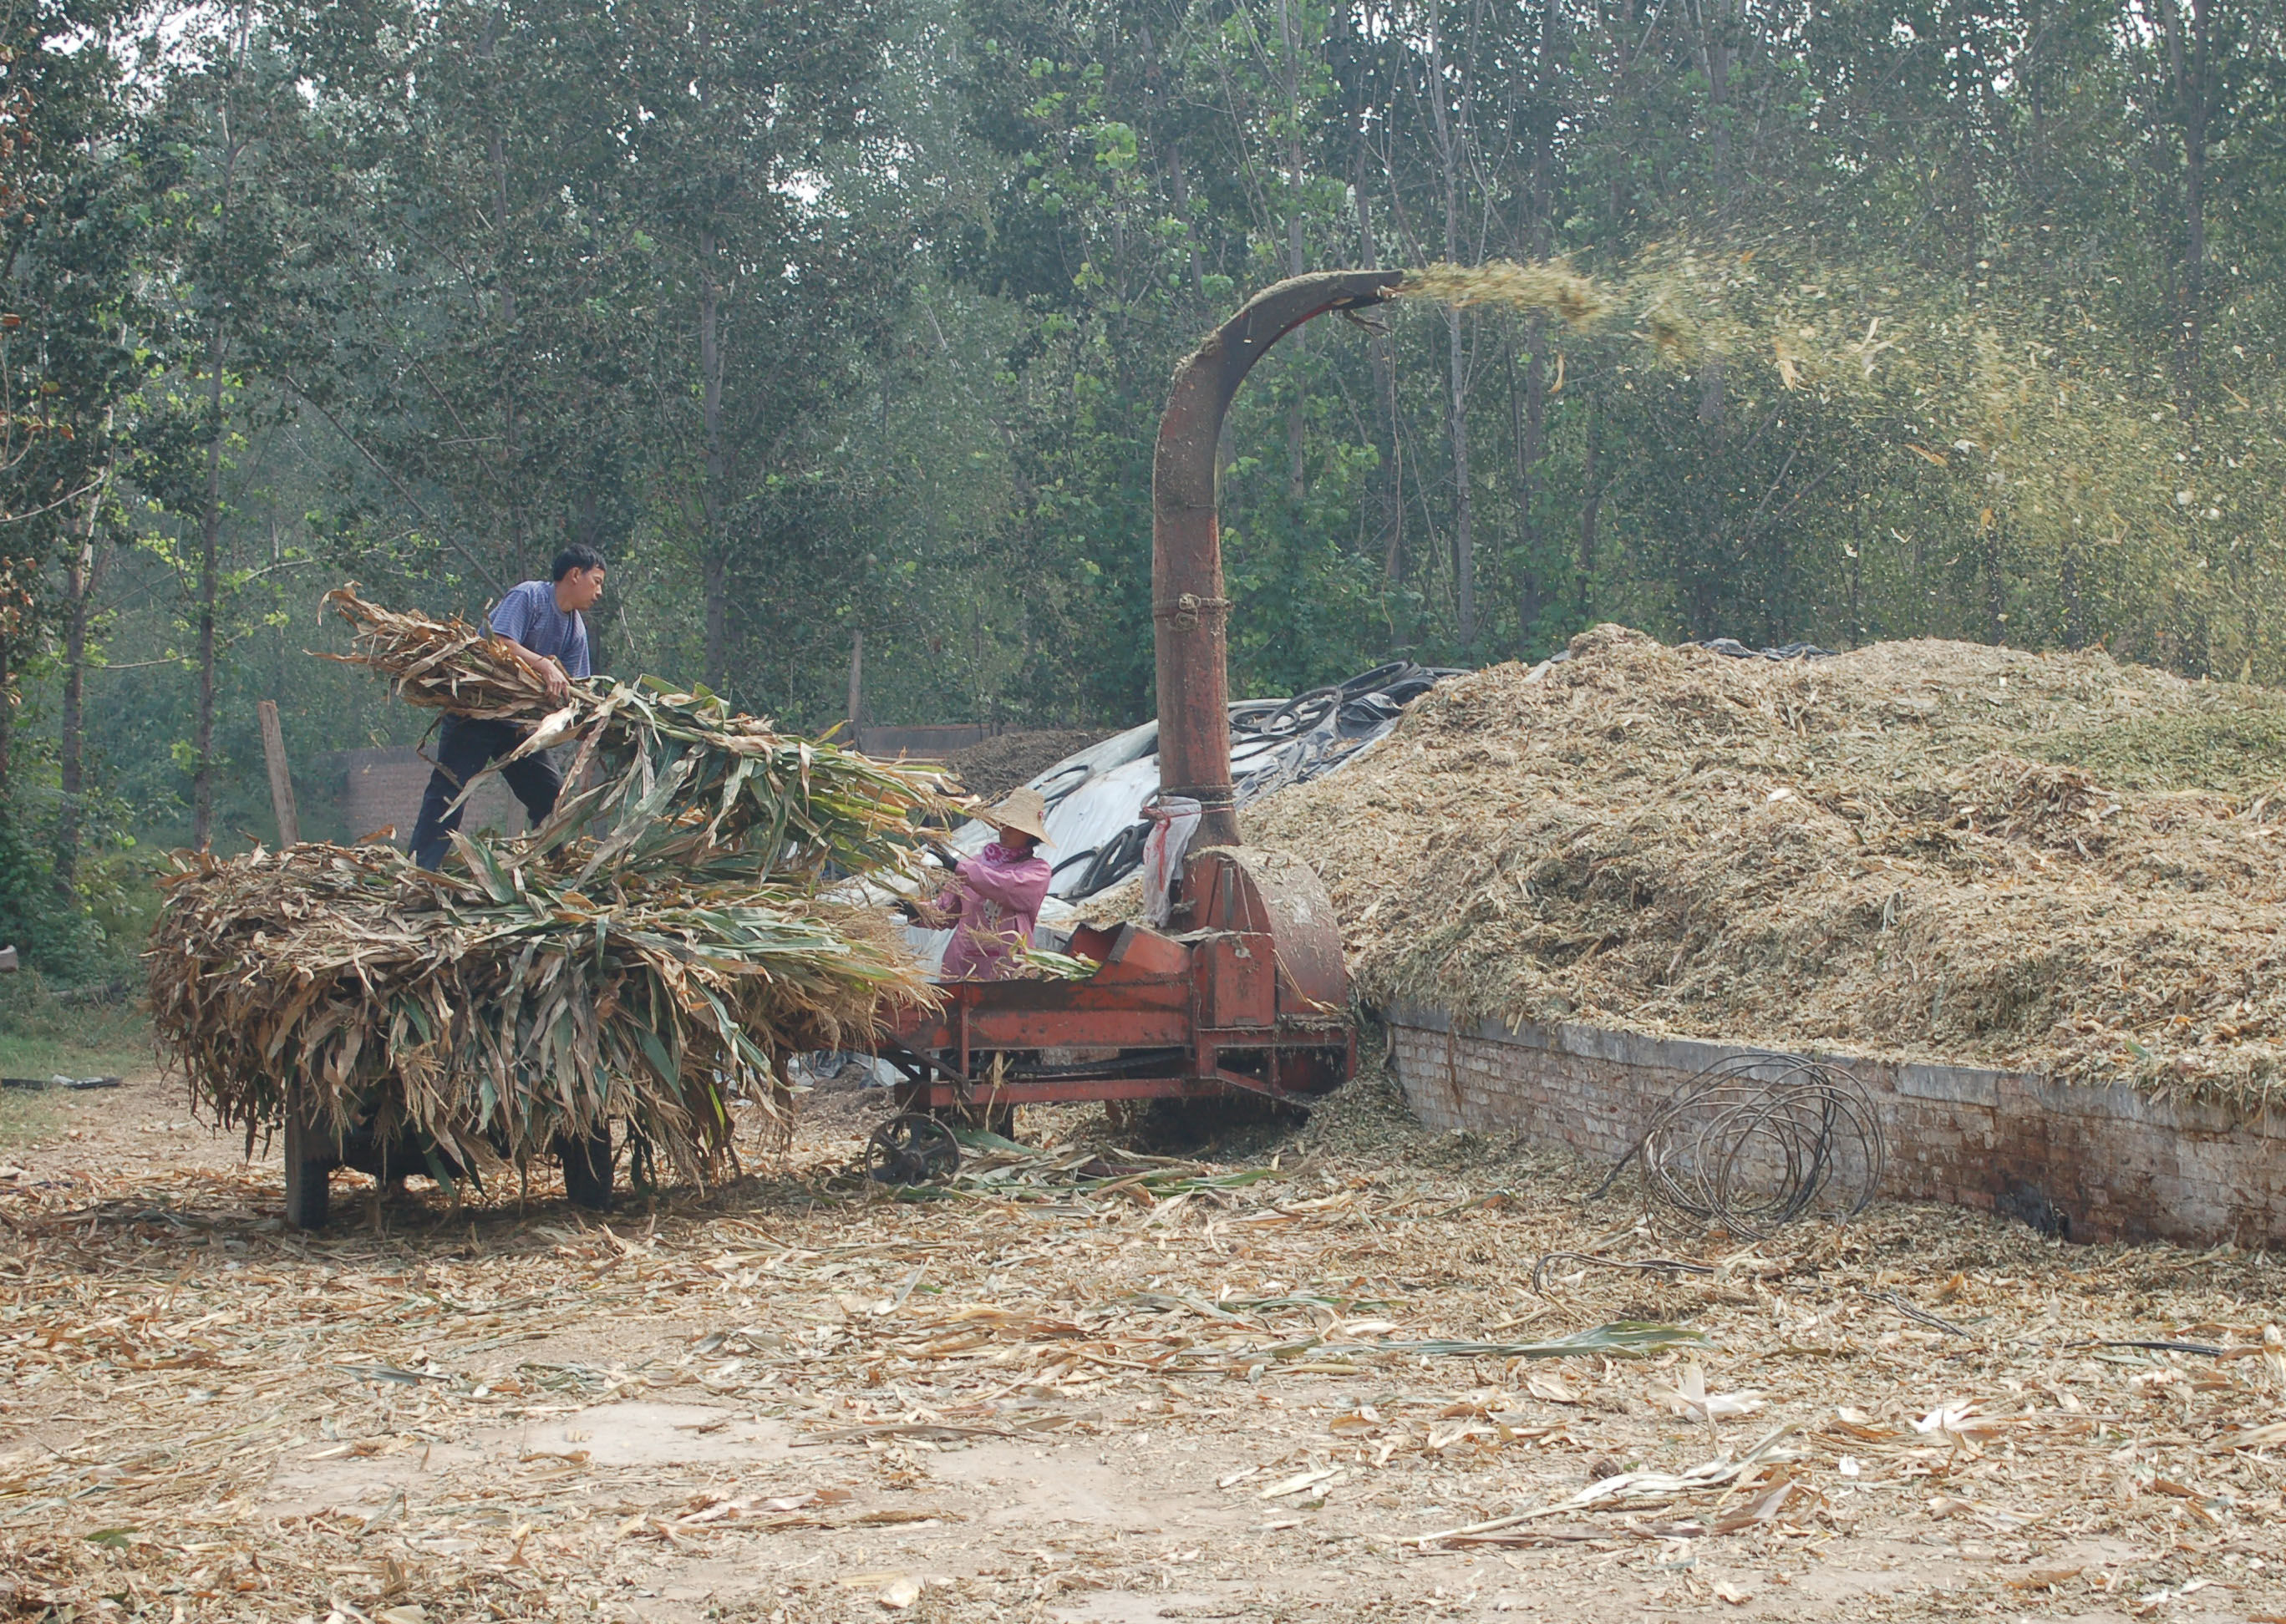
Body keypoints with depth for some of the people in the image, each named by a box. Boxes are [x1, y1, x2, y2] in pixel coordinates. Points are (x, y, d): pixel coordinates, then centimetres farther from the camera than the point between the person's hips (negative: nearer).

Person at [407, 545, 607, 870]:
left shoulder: (577, 630, 11)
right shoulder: (528, 596, -12)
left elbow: (569, 690, 6)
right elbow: (501, 644, -27)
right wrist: (544, 665, -36)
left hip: (520, 720, 8)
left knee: (551, 793, 6)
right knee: (450, 789, -13)